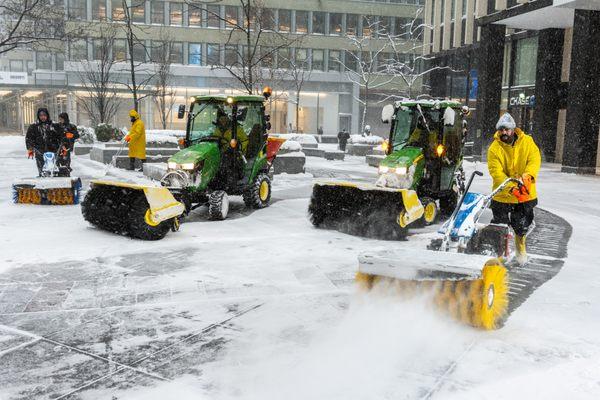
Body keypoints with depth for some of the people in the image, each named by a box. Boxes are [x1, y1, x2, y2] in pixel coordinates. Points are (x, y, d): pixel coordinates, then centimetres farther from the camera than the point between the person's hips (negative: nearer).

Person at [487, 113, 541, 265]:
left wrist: (528, 175, -36)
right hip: (502, 195, -1)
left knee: (522, 226, 17)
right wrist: (511, 187, -34)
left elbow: (535, 159, -16)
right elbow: (496, 172, -20)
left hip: (525, 193, 2)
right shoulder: (494, 148, -12)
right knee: (500, 225, 10)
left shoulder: (527, 141, -5)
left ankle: (521, 248, 46)